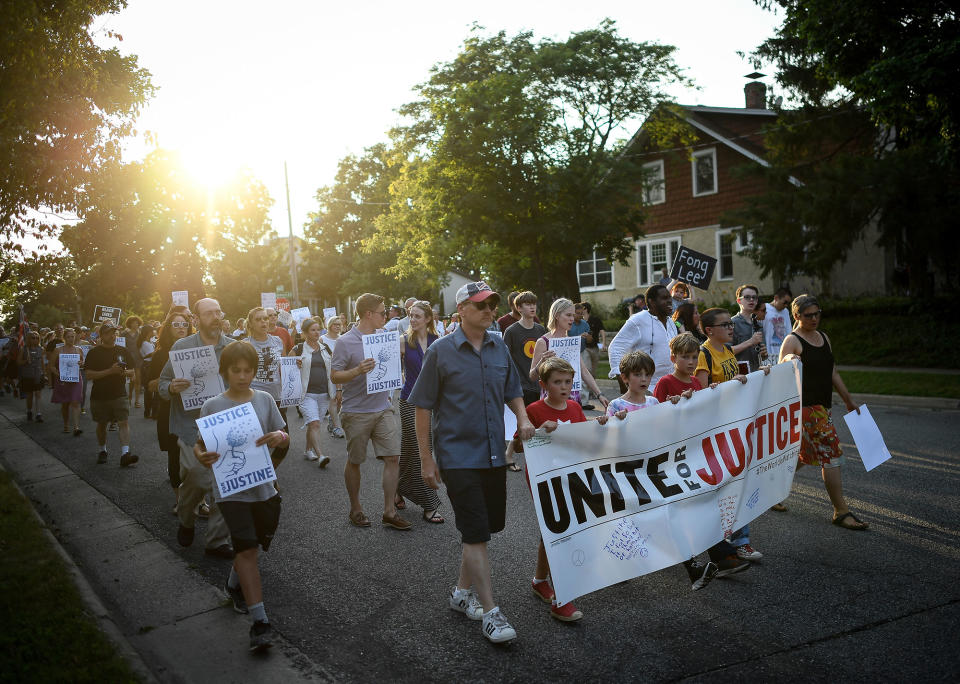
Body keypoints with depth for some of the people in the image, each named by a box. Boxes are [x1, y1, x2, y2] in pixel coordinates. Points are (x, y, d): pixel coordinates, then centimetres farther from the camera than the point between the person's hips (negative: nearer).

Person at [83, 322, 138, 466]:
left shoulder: (123, 351, 7)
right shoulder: (94, 353, -2)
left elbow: (132, 372, 12)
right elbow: (89, 374, -11)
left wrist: (124, 372, -12)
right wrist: (110, 371, -20)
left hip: (119, 394, 1)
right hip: (99, 395, -1)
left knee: (123, 422, -12)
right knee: (101, 424, 12)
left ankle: (125, 454, -19)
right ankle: (103, 451, 31)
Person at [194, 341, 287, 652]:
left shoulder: (265, 400, 2)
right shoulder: (213, 406, -4)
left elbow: (285, 440, 6)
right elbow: (199, 445, 0)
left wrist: (280, 437, -18)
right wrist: (201, 457, -23)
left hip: (263, 485, 4)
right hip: (230, 488, -3)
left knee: (252, 546, 17)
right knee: (247, 548, -10)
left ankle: (235, 585, 47)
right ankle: (259, 621, -8)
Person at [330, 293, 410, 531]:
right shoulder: (345, 342, -9)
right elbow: (335, 376, -10)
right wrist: (358, 371, -26)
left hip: (383, 409, 5)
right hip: (357, 412, -5)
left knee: (393, 457, -1)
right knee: (354, 462, 8)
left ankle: (389, 512, 8)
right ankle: (356, 509, 25)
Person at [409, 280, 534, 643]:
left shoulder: (499, 347, 7)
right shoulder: (441, 350, -8)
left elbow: (513, 391, 20)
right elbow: (423, 407, -5)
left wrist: (523, 419, 0)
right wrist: (426, 459, -7)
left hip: (493, 453, 6)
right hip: (457, 455, -6)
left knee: (489, 524, 14)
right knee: (476, 532, -7)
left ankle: (461, 590, 34)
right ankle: (490, 612, 1)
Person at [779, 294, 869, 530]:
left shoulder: (823, 337, 15)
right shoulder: (792, 341, -9)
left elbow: (832, 372, 21)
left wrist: (848, 400, 23)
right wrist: (788, 360, -41)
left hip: (823, 405, 8)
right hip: (806, 406, -8)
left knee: (806, 454, 14)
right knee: (831, 453, -9)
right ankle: (841, 512, -4)